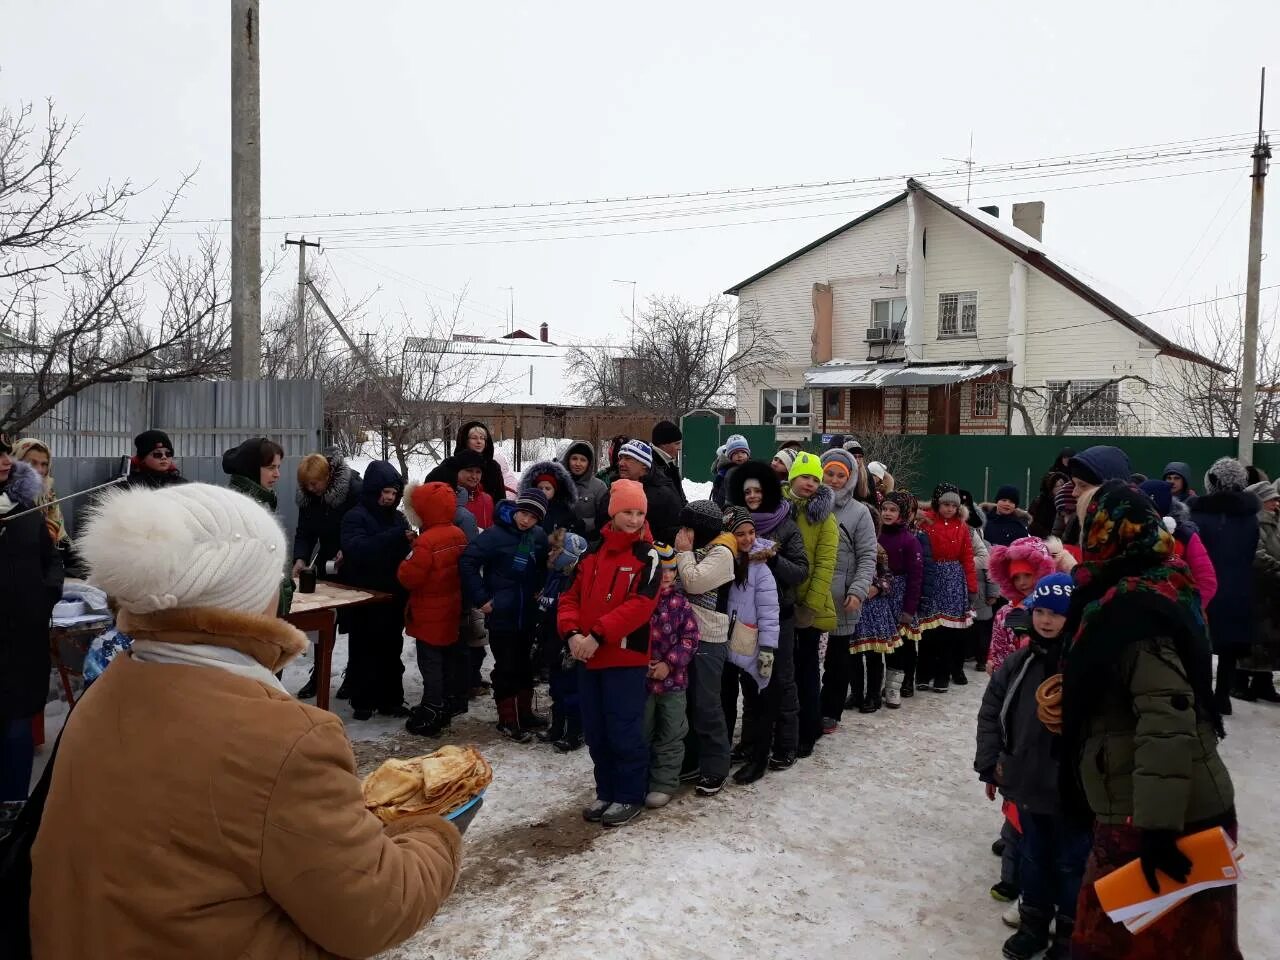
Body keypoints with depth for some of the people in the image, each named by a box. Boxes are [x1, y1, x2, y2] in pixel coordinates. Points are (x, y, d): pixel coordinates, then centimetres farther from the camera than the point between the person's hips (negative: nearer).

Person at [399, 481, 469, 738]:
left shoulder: (427, 541, -24)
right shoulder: (458, 535, 3)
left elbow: (409, 577, -23)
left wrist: (405, 563, -2)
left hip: (429, 616, -8)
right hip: (450, 612, 8)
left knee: (430, 663, 0)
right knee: (448, 659, 16)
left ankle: (430, 715, 6)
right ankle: (443, 708, 29)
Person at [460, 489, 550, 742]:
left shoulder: (539, 536, 0)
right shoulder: (496, 534, -17)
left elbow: (543, 567, 17)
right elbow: (468, 562, -19)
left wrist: (538, 589, 4)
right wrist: (480, 598, -17)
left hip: (528, 614, 6)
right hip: (501, 615, -5)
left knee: (525, 665, 17)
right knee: (506, 668, 3)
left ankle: (524, 712, 31)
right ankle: (507, 720, 15)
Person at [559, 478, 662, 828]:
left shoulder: (647, 556, -7)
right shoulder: (593, 551, 10)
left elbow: (640, 604, -18)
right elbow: (571, 596, 8)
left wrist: (598, 635, -22)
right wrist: (572, 632, -11)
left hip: (626, 658, -6)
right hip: (588, 657, 6)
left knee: (624, 731, 0)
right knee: (596, 732, 13)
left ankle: (630, 797, 16)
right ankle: (606, 792, 28)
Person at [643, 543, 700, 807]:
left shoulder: (679, 602, -2)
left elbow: (690, 636, -2)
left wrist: (669, 663, -12)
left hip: (673, 679, 1)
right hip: (640, 677, -1)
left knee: (671, 736, 8)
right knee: (641, 733, 12)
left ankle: (664, 784, 20)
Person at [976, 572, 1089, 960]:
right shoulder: (1020, 662, -2)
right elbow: (991, 708, 6)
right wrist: (990, 762, 5)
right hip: (1028, 780, 5)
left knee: (1071, 863, 15)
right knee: (1034, 858, 22)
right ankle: (1034, 924, 41)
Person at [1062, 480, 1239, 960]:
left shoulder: (1131, 607, -21)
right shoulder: (1142, 593, 10)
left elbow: (1167, 717, -28)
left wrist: (1157, 824, -29)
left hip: (1168, 821, -9)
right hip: (1165, 814, 9)